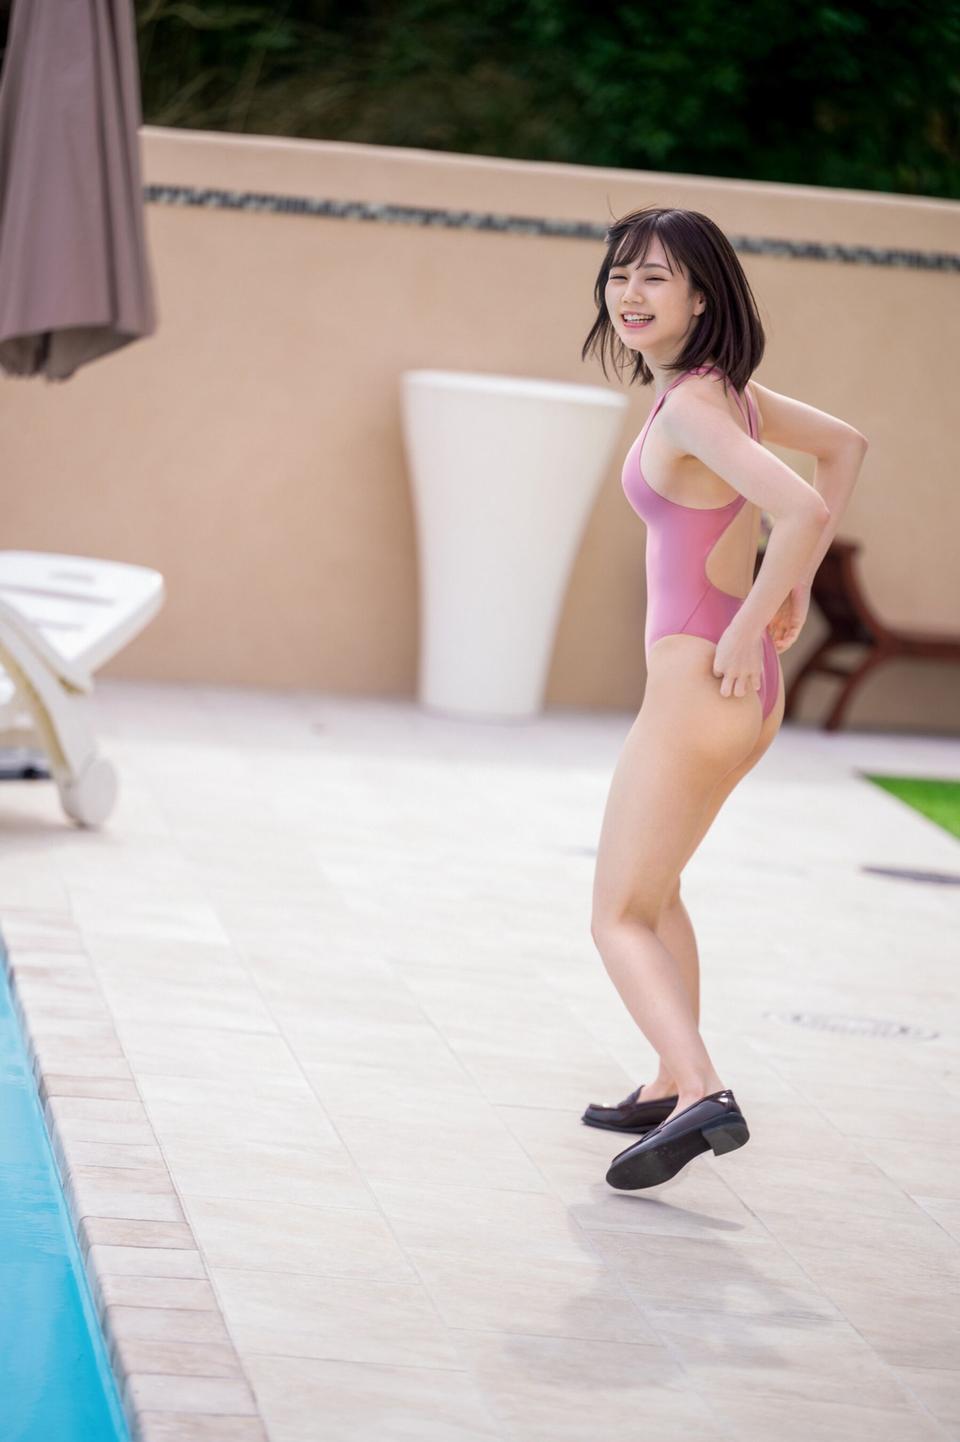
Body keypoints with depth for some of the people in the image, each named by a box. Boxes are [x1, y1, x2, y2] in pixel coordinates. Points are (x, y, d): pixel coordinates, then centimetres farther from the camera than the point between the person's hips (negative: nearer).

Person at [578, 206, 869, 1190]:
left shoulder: (691, 409, -18)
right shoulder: (728, 389, 9)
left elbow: (802, 510, -31)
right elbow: (845, 445, 24)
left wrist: (749, 626, -20)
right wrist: (793, 588, 20)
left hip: (700, 685, -10)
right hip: (743, 699, 10)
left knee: (619, 917, -6)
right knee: (651, 888, 26)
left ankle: (702, 1096, -22)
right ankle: (671, 1089, 34)